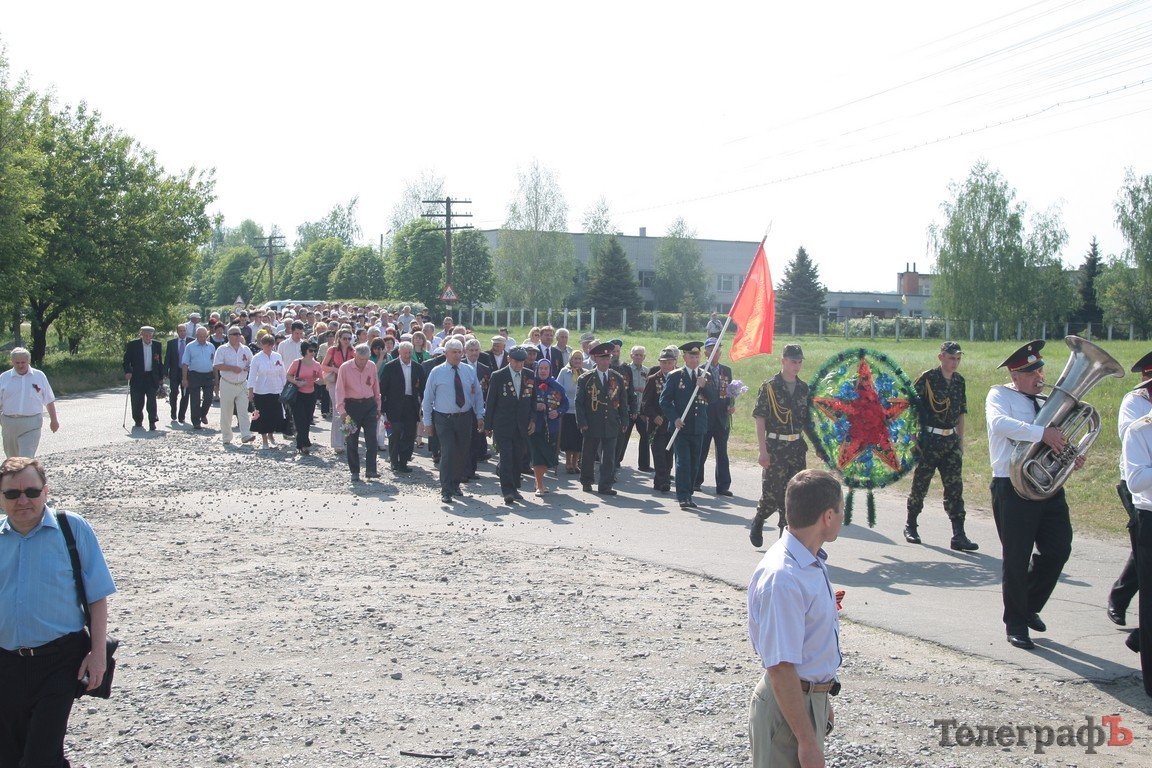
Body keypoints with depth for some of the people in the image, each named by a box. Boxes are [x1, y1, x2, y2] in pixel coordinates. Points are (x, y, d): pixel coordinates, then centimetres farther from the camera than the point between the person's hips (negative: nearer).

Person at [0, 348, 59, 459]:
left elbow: (49, 400, 10)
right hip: (9, 423, 2)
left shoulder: (39, 376, 4)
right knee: (12, 457, 14)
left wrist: (53, 420, 11)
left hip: (32, 424, -2)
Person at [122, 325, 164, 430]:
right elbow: (126, 359, 0)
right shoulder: (133, 345, -1)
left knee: (152, 400, -6)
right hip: (137, 377, -1)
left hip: (152, 377, 1)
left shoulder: (157, 345, 7)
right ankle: (138, 421, 24)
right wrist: (128, 371, -14)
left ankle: (152, 423, -4)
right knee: (137, 401, 7)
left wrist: (161, 377, 9)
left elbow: (160, 362, 11)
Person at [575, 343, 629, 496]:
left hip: (611, 425, 2)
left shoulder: (618, 378, 9)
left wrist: (624, 421, 5)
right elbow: (579, 402, -1)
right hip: (592, 425, -2)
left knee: (609, 457, -2)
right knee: (589, 455, 9)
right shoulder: (585, 379, 0)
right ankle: (586, 482, 24)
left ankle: (605, 486, 3)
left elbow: (623, 402, 12)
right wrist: (582, 422, -8)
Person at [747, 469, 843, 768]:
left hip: (813, 697, 9)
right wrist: (807, 741, -24)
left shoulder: (812, 562, 3)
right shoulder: (783, 578, -28)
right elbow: (780, 668, -27)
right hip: (788, 707, -9)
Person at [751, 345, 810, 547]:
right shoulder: (770, 387, -6)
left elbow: (807, 419, 17)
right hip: (775, 447, -5)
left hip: (797, 447, 5)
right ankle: (758, 522, 26)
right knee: (772, 492, -2)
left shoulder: (804, 388, 9)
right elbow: (760, 420, -8)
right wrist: (763, 451, -14)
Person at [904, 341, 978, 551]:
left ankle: (958, 535, -2)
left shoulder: (959, 381, 9)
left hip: (951, 441, 5)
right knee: (920, 484, 5)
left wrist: (960, 441, 15)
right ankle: (910, 526, 23)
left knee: (955, 487, -1)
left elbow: (961, 413, 17)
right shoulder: (927, 378, -8)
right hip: (928, 439, -5)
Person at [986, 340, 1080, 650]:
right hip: (1013, 488, -6)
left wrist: (1072, 459, 3)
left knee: (1059, 550, 4)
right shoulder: (1000, 395, -2)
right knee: (1017, 559, -1)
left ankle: (1030, 607, 26)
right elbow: (1000, 422, -25)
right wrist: (1042, 433, -35)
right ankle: (1016, 624, 13)